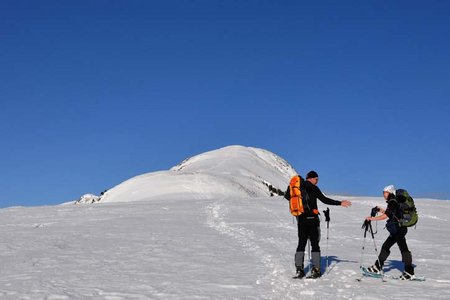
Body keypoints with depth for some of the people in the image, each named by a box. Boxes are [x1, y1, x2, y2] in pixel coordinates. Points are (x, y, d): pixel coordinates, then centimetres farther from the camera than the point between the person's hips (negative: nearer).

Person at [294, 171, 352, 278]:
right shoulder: (313, 188, -7)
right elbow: (324, 200, -12)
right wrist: (340, 203, -8)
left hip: (301, 220, 5)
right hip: (312, 219, -5)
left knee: (301, 243, 10)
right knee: (315, 244, 3)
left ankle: (299, 269, 4)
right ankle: (315, 269, 0)